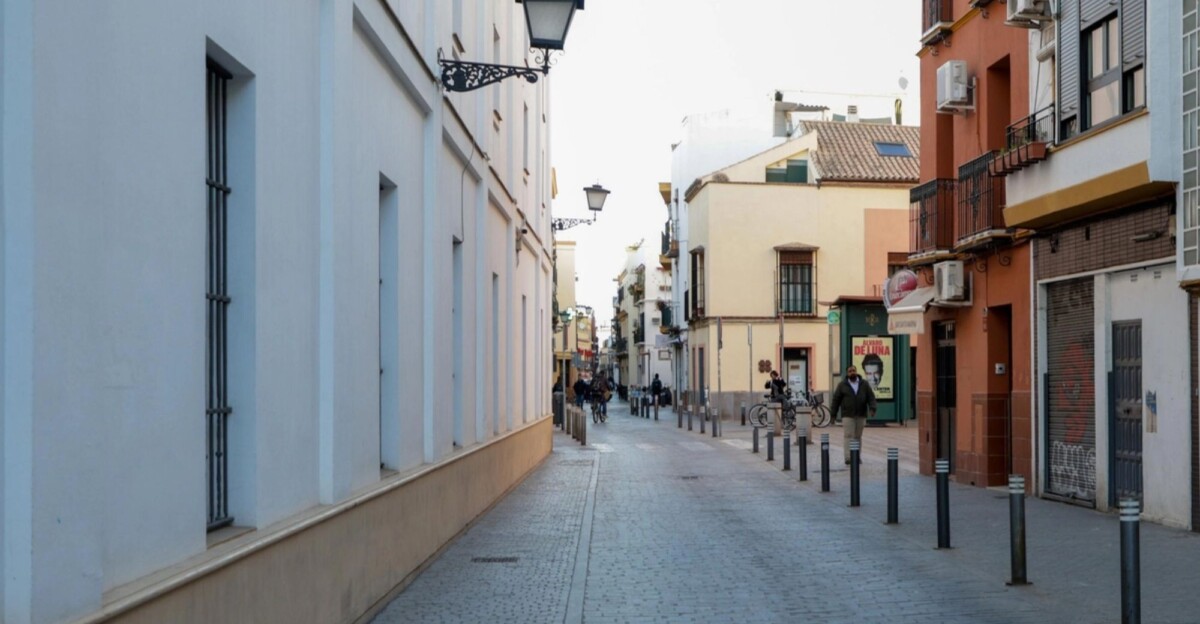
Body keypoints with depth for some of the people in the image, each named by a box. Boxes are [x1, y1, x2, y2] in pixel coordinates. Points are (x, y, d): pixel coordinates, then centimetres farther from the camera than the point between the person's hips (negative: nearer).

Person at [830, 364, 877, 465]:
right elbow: (836, 400, 3)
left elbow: (871, 397, 2)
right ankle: (848, 458, -13)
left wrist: (872, 409, -14)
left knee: (858, 436, 8)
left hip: (861, 415, 2)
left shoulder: (864, 384, 6)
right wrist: (833, 414, 1)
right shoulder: (842, 385, 2)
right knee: (848, 436, -9)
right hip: (848, 415, -2)